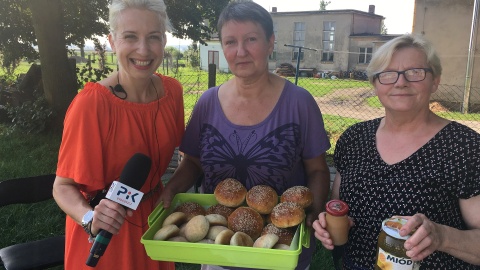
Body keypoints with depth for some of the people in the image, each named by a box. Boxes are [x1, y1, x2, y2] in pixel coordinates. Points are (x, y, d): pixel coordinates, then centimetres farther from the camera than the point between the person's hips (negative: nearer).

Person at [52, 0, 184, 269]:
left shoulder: (173, 90, -10)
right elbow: (64, 186, -19)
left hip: (155, 217, 5)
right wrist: (90, 218, -36)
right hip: (104, 237, -5)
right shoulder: (92, 103, -25)